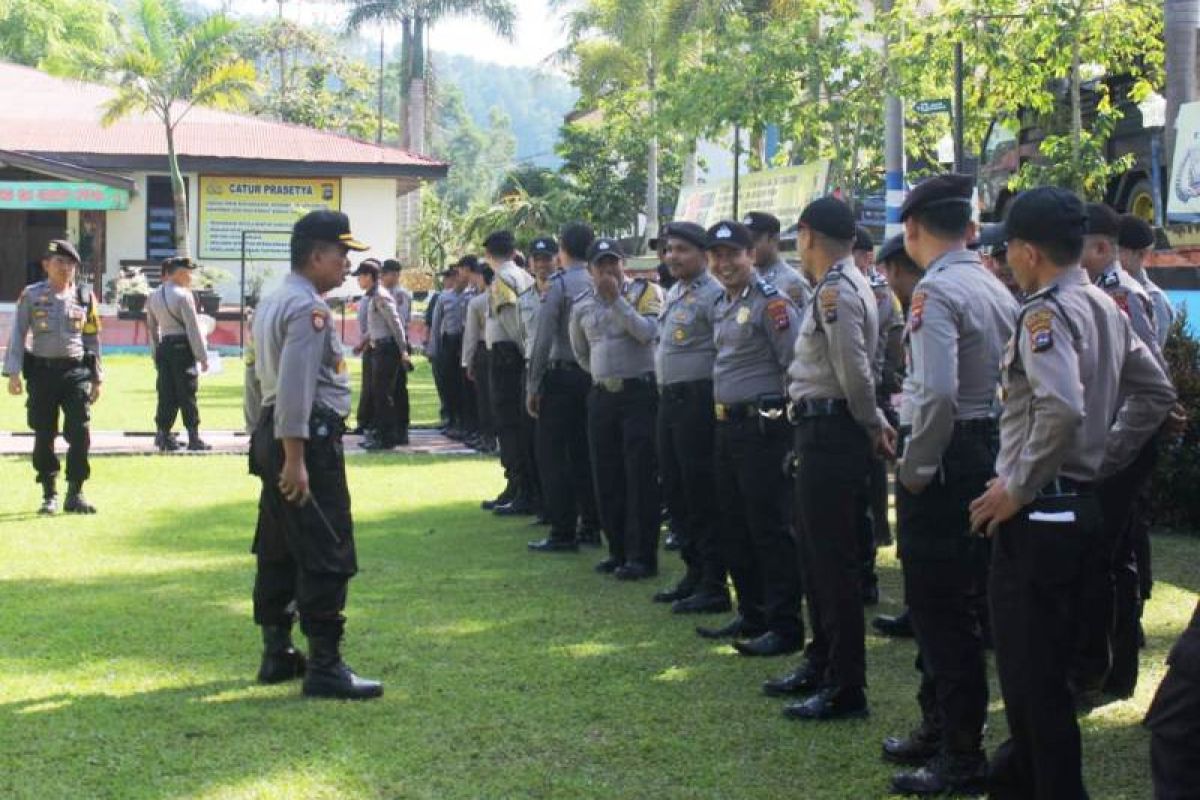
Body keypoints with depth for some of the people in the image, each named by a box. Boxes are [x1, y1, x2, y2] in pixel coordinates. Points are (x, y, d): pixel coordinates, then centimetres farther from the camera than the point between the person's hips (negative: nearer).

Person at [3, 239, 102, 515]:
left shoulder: (84, 298, 8)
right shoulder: (31, 295, 3)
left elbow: (92, 338, 13)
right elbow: (17, 334, 1)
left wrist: (96, 379, 10)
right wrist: (13, 373, -7)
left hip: (76, 371, 1)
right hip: (41, 371, -1)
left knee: (80, 433, -8)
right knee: (44, 436, 4)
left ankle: (75, 494, 1)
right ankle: (49, 495, 15)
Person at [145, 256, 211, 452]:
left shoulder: (153, 297, 11)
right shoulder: (183, 295, -11)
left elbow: (152, 328, 16)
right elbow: (193, 328, -12)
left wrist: (156, 353, 21)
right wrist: (202, 356, -9)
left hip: (163, 347, 6)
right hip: (182, 347, -6)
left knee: (166, 394, 10)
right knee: (187, 394, -2)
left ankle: (163, 436, 10)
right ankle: (193, 438, 1)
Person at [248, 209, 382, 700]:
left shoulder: (271, 303, 16)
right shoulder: (309, 308, -15)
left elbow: (262, 375, 20)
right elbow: (295, 387, -23)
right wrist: (294, 459, -25)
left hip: (271, 434, 11)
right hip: (308, 437, -11)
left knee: (278, 550, 15)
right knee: (326, 555, -8)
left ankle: (276, 654, 22)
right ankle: (324, 667, -8)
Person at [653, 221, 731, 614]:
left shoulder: (713, 295, -14)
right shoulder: (675, 293, 15)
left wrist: (716, 398, -17)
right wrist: (666, 394, 16)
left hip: (698, 400, -9)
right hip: (670, 400, 10)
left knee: (702, 494, -5)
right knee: (675, 489, 15)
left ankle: (713, 586, 1)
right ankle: (695, 573, 25)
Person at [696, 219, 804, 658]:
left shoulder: (770, 302, -13)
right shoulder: (720, 304, 14)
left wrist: (791, 420, -15)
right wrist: (723, 414, 18)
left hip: (762, 426, -9)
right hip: (727, 424, 9)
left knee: (770, 529, -6)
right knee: (735, 527, 16)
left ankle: (785, 626, -1)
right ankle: (752, 615, 27)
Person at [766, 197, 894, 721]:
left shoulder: (836, 290, -16)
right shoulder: (844, 285, 16)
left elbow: (855, 372, -21)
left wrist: (872, 424, -8)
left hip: (831, 433, -11)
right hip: (823, 429, 11)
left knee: (834, 560, -5)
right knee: (818, 554, 19)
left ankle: (846, 688, 0)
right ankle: (822, 664, 32)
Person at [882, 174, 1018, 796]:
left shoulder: (936, 291, -16)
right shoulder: (997, 289, 11)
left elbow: (937, 393, -26)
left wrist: (914, 469, -15)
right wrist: (999, 453, 18)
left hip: (946, 458, -9)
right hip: (991, 452, 9)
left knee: (942, 610, -2)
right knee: (961, 600, 19)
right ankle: (938, 728, 32)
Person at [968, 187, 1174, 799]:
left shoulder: (1046, 312, -17)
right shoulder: (1105, 308, 12)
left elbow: (1062, 410, -30)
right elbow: (1155, 393, 19)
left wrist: (1017, 489, -20)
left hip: (1038, 513, -10)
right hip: (1080, 503, 10)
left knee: (1032, 677, -4)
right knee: (1047, 668, 20)